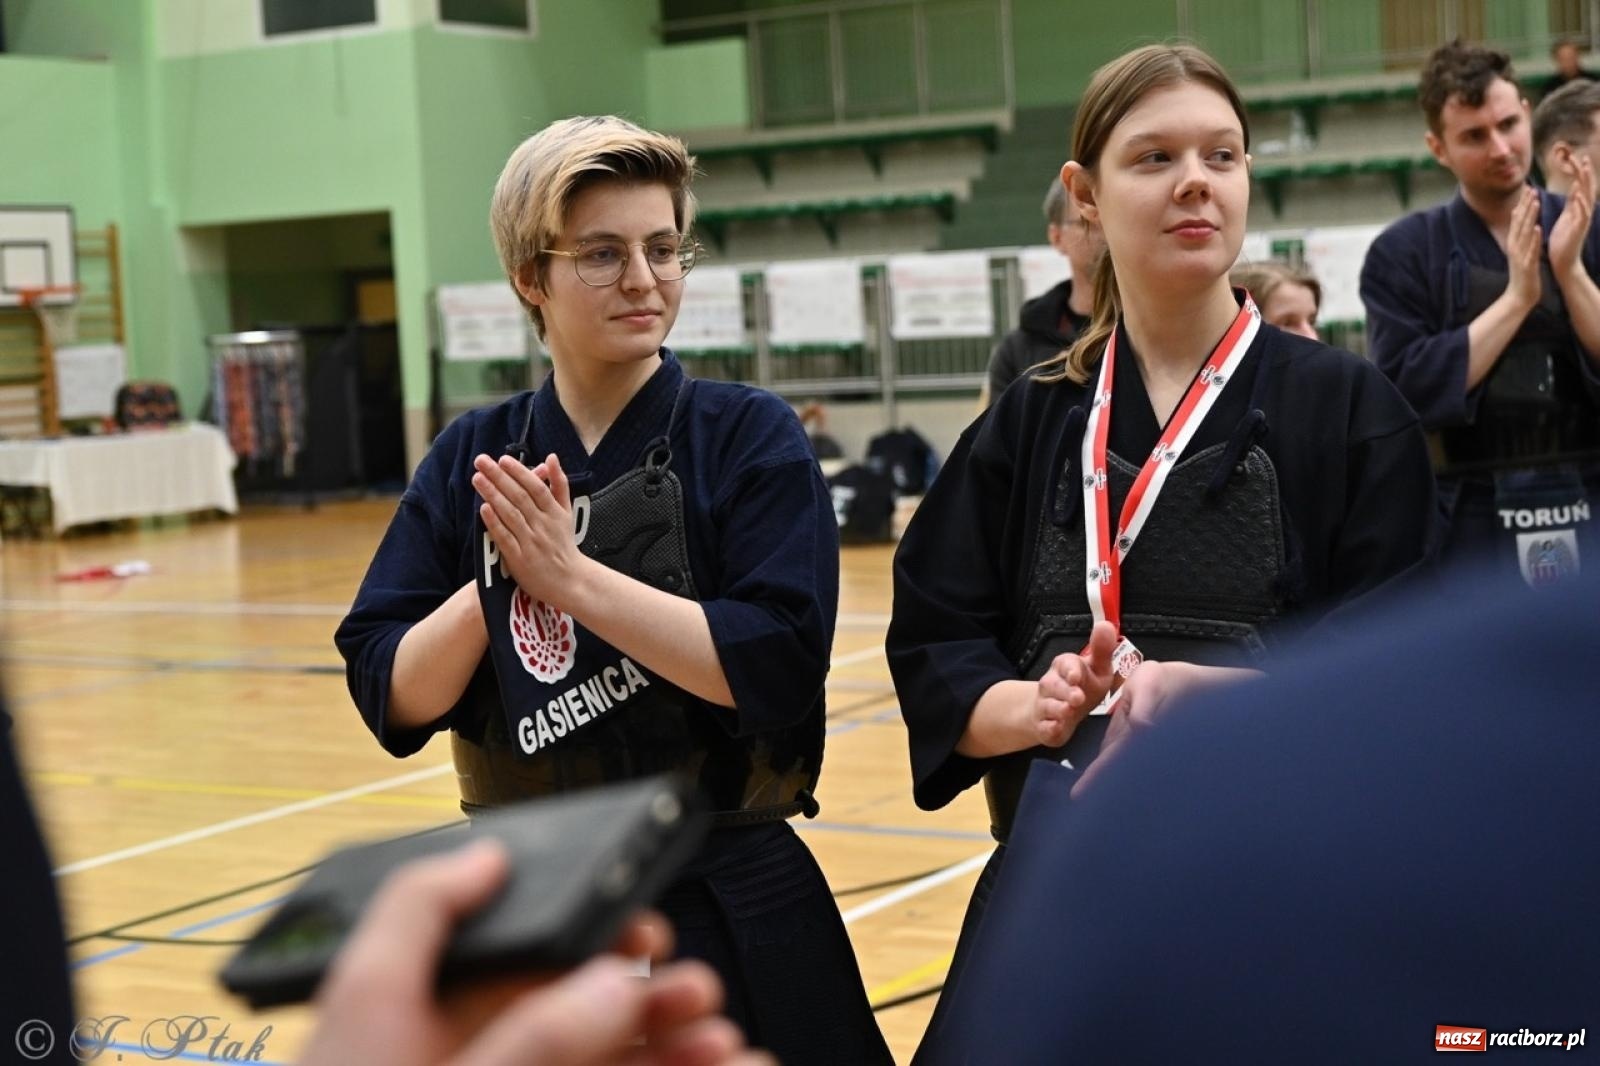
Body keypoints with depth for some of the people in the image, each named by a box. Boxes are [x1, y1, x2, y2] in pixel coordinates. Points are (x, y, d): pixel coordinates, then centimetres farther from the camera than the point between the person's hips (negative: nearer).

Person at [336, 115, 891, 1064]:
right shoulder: (472, 461, 2)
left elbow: (778, 669, -20)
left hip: (723, 912, -3)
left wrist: (570, 574, -21)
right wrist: (500, 581, -18)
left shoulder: (750, 438, -7)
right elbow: (392, 700, -3)